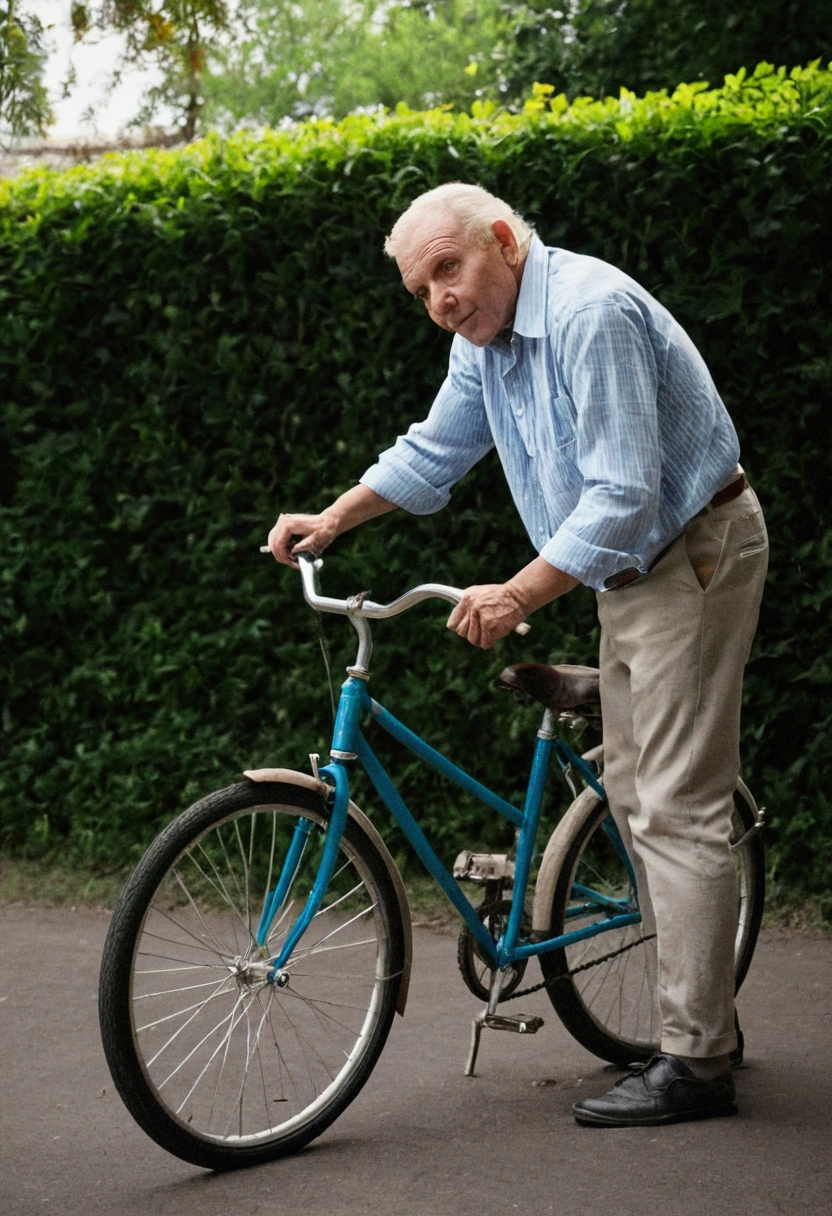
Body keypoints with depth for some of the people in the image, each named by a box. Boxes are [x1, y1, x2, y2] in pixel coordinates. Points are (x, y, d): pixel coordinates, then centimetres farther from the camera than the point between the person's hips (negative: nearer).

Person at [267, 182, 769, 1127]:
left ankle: (696, 1063, -8)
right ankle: (700, 1017, 21)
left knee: (676, 806, -11)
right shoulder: (482, 339, 6)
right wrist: (330, 522, 11)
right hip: (629, 570, 10)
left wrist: (519, 596, -30)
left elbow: (623, 494, -28)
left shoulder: (590, 313, -24)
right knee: (635, 796, 12)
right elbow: (432, 453, 20)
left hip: (693, 559, -10)